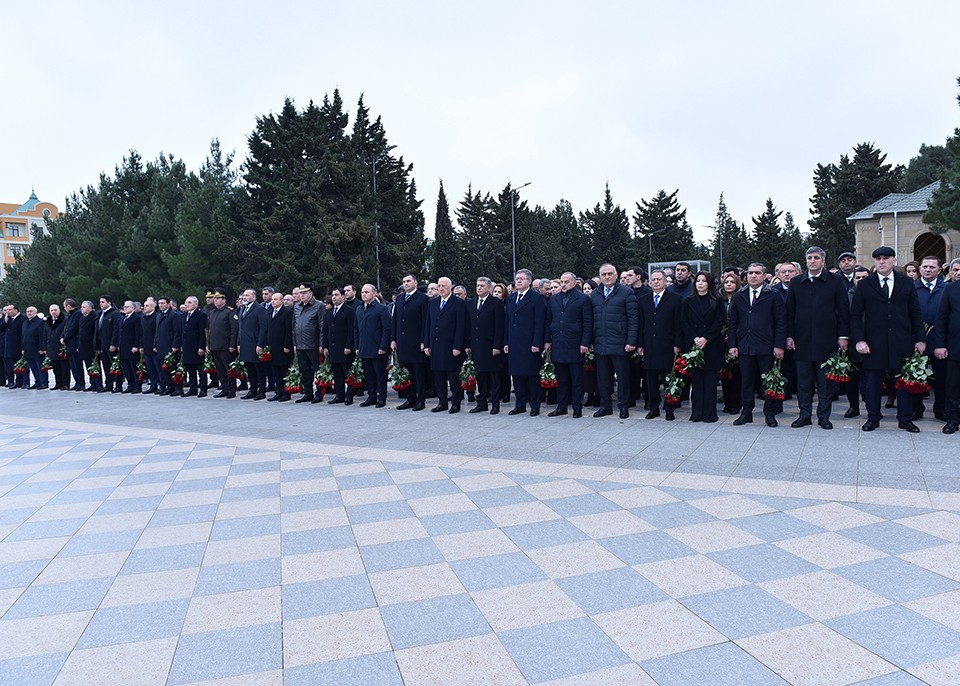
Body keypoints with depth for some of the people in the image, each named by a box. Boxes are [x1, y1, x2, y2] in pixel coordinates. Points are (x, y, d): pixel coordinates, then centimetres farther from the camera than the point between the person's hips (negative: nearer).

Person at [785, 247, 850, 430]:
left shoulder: (834, 282, 2)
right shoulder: (796, 282, 8)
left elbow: (843, 310, 2)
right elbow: (790, 312, 8)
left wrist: (843, 335, -4)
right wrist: (789, 336, 2)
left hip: (826, 341, -2)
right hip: (802, 341, 2)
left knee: (825, 381, 5)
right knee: (803, 381, 6)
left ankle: (824, 416, 14)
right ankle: (805, 414, 16)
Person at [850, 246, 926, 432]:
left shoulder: (907, 283, 7)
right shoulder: (865, 285, 3)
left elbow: (915, 313, 8)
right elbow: (855, 315, 2)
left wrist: (920, 339, 2)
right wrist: (859, 340, -8)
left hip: (902, 342, 1)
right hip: (874, 343, -1)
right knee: (872, 381, 4)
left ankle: (905, 419, 17)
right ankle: (873, 418, 15)